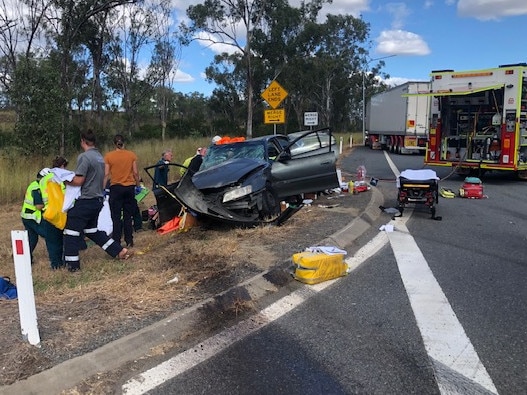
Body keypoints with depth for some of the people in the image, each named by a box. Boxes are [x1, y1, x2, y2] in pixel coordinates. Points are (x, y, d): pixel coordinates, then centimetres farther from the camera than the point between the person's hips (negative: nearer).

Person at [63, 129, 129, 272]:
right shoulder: (100, 157, 11)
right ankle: (120, 251, 21)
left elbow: (78, 181, -18)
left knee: (71, 231, 3)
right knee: (92, 230, 22)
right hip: (98, 200, 9)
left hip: (85, 201, -8)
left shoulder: (84, 157, -16)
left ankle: (72, 264, 7)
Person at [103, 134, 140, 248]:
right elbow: (135, 173, 1)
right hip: (130, 187, 2)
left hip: (116, 187, -2)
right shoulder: (132, 155, 1)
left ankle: (116, 242, 2)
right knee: (128, 216, 9)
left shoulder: (108, 156, -3)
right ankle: (129, 241, 10)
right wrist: (138, 185, 12)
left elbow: (106, 174, -6)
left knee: (116, 216, 3)